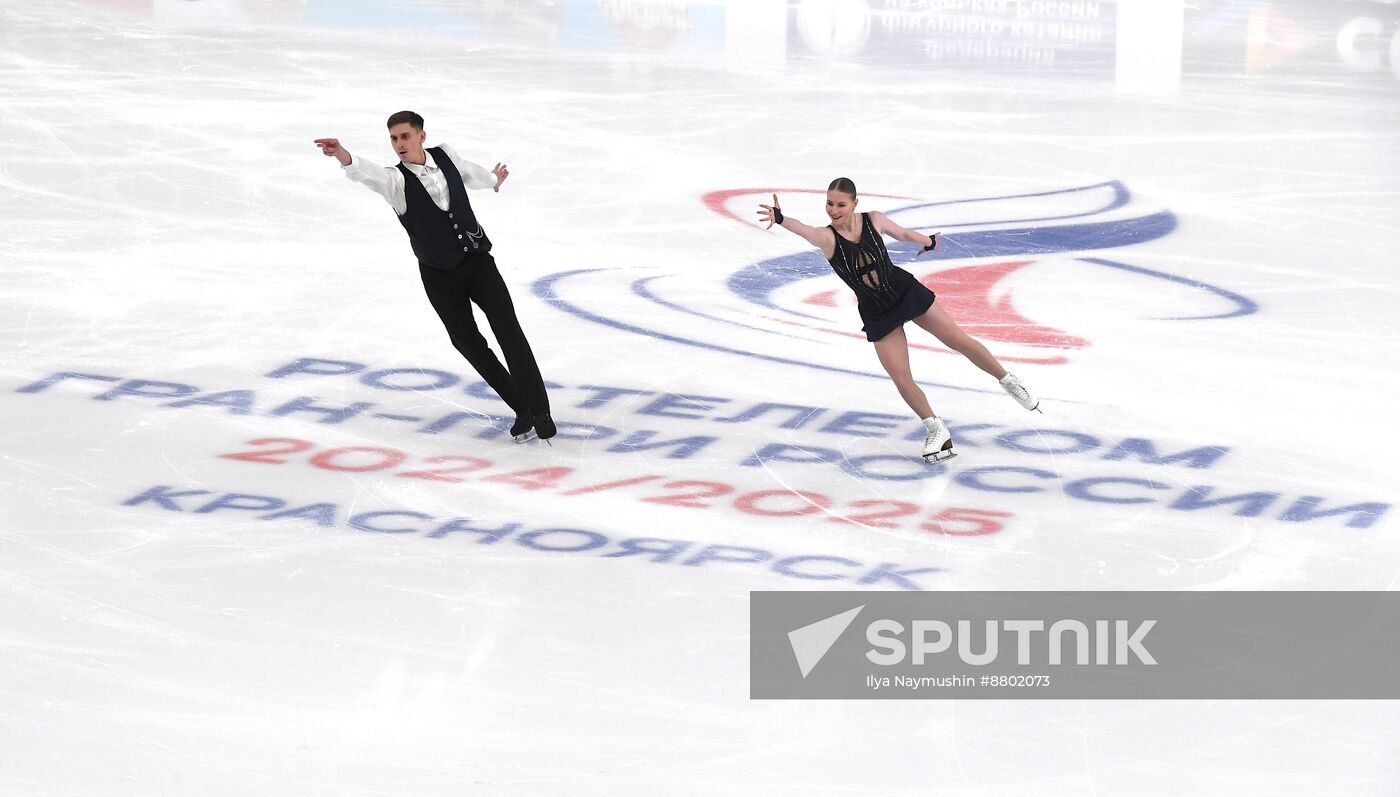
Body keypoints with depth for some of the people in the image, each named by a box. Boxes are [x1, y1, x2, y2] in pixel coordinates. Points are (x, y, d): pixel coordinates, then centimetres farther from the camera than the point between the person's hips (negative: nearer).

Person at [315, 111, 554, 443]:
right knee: (469, 344, -1)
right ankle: (522, 411, 13)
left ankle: (539, 411, -3)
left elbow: (467, 171, 22)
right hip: (439, 276, -2)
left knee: (509, 332, -7)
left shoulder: (445, 156, -2)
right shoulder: (396, 179, -14)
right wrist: (342, 156, -59)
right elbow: (370, 175, -38)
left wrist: (492, 179, 44)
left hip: (479, 262, 2)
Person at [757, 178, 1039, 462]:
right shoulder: (827, 237, -21)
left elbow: (902, 234, 8)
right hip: (877, 315, -1)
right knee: (902, 380, -3)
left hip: (907, 291, 1)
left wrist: (929, 241, 27)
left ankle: (1007, 380, 33)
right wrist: (780, 218, -64)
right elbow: (804, 230, -43)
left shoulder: (874, 221, -13)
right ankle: (937, 431, 19)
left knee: (959, 341, 10)